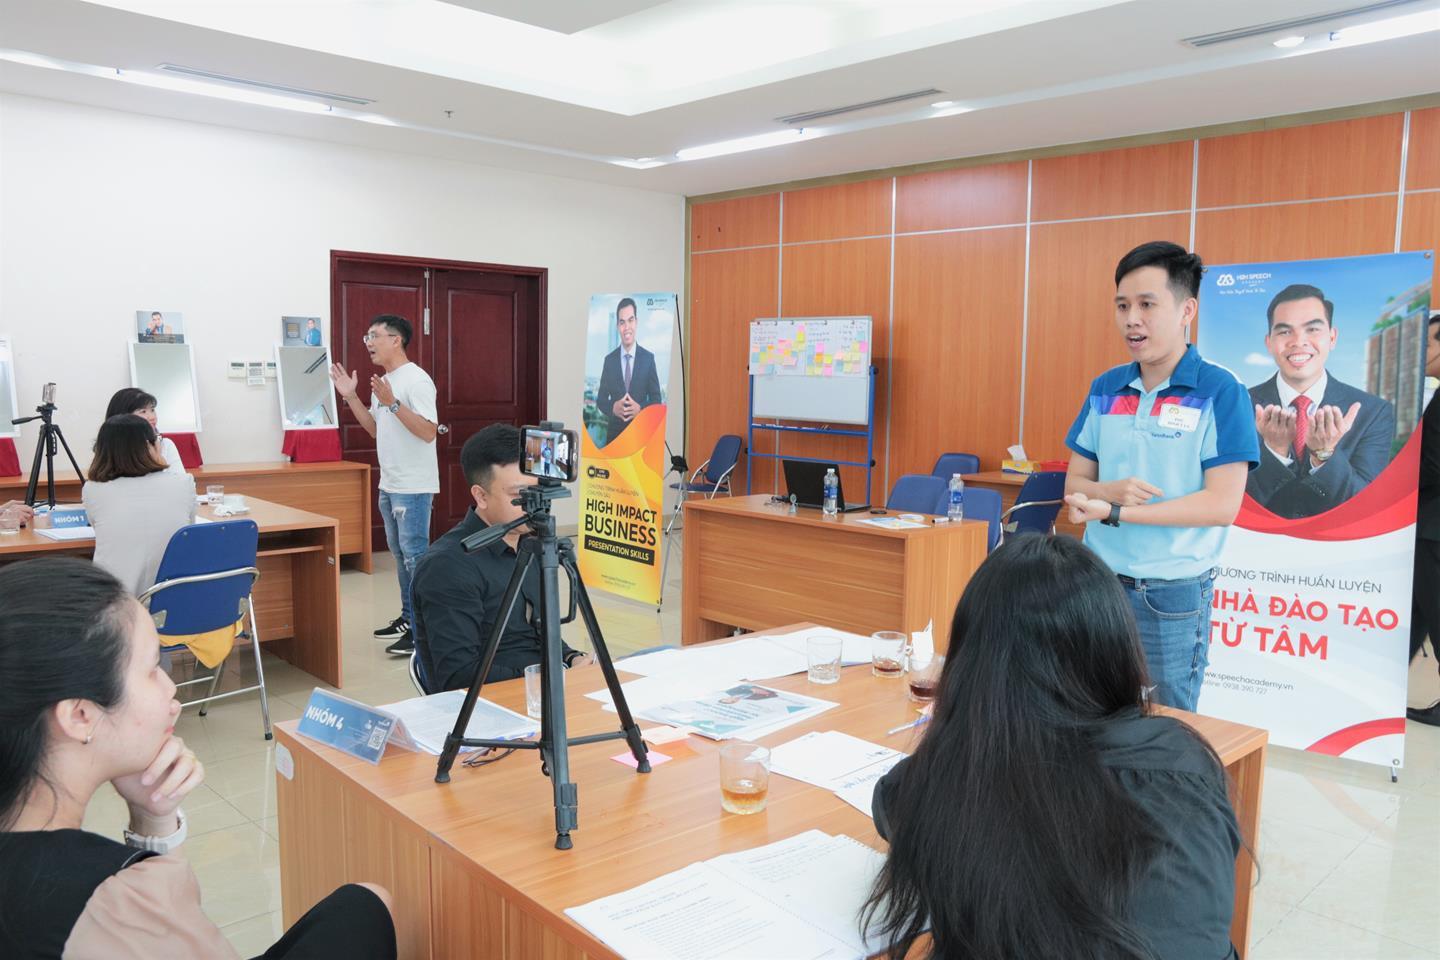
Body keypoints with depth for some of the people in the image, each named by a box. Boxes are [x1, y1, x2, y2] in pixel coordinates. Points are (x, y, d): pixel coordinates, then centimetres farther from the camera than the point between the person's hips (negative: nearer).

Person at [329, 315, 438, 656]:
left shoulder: (416, 380, -15)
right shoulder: (383, 382, 15)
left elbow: (428, 432, -22)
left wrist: (392, 403, -28)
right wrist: (350, 397, 12)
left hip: (413, 487, -10)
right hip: (389, 486, 10)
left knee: (415, 557, -7)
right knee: (401, 555, 16)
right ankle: (409, 618, 26)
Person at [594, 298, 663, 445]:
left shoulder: (648, 358, 0)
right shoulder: (609, 360, 4)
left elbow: (656, 399, 2)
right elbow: (600, 399, 7)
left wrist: (639, 408, -16)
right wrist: (613, 408, -13)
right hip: (614, 433, 1)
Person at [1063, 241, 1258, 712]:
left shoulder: (1219, 391, -9)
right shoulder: (1105, 389, 5)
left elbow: (1221, 505, -16)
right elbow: (1075, 484, 9)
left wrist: (1114, 513, -19)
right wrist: (1111, 490, -14)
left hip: (1173, 594, -4)